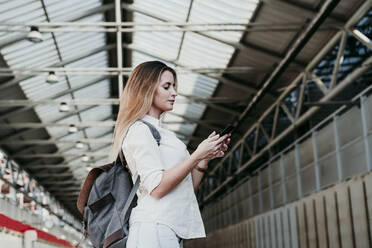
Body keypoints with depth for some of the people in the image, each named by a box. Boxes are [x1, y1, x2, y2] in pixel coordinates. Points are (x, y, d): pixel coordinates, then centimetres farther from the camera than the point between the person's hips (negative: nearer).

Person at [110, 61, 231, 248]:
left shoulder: (163, 132, 22)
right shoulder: (139, 130, -6)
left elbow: (187, 188, 19)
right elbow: (157, 188, -17)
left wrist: (206, 158, 6)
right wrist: (197, 155, -12)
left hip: (173, 231, 9)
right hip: (154, 227, -9)